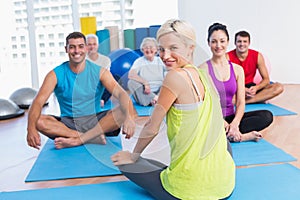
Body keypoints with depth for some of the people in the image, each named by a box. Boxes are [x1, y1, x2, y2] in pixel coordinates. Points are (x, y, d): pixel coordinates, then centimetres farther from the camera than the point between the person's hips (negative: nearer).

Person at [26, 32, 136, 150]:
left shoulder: (99, 72, -3)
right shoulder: (56, 75, -3)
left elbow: (121, 94, -16)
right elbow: (38, 102, -14)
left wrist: (129, 117, -37)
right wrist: (31, 128, -34)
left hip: (95, 122, 0)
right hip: (68, 124, 1)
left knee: (123, 111, -26)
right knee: (38, 121, -27)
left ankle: (77, 140, -29)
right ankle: (93, 137, -28)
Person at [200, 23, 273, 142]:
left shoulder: (237, 69, 9)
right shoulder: (203, 69, -4)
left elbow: (241, 103, 2)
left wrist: (235, 123, -17)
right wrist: (222, 123, -22)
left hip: (231, 118, 4)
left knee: (267, 116, -16)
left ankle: (228, 135, -19)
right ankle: (243, 136, -19)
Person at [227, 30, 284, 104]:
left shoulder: (257, 56, -5)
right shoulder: (228, 57, -13)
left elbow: (266, 79, -2)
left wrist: (256, 88, -24)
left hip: (250, 87, 4)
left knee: (279, 87, -18)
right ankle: (259, 99, -26)